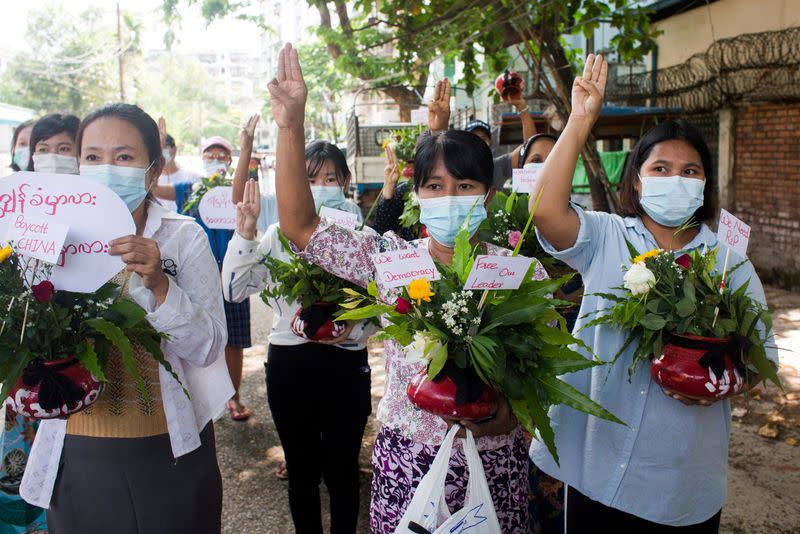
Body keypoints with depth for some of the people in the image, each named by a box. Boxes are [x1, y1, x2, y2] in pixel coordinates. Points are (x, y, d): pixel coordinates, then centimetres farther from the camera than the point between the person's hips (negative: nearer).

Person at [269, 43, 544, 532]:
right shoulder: (391, 259, -5)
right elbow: (300, 225, -10)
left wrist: (504, 414, -21)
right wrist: (291, 124, -17)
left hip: (495, 464, 0)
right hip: (405, 460, 0)